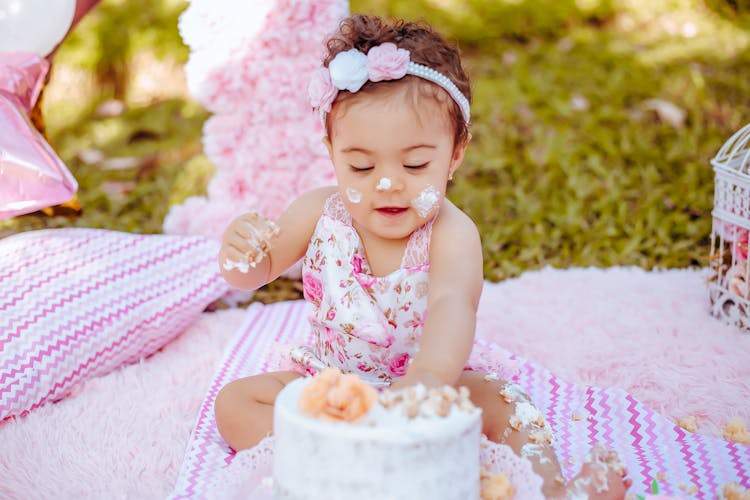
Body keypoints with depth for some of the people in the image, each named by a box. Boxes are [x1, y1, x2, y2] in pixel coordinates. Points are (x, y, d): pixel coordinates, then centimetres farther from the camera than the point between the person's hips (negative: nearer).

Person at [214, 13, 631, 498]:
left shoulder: (450, 233, -25)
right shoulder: (319, 214, -12)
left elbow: (452, 305, -46)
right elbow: (258, 272, 3)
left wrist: (427, 380, -68)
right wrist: (239, 254, -24)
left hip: (425, 386, -3)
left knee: (502, 404, -28)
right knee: (234, 402, -15)